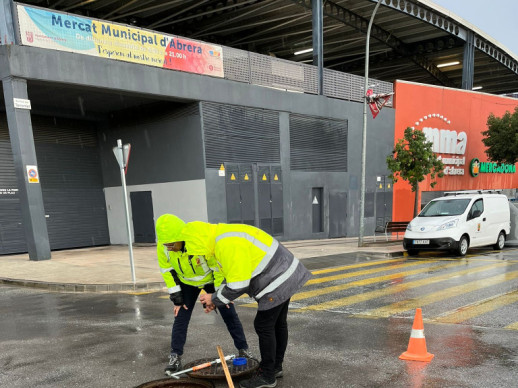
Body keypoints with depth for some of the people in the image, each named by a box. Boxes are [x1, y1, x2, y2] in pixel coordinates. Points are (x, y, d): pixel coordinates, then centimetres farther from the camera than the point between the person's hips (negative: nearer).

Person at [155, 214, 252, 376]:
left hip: (211, 278, -3)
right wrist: (176, 298, -9)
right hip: (187, 282, 3)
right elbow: (167, 270, -9)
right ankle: (175, 357, 12)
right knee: (181, 316, -3)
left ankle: (243, 350, 18)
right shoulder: (162, 246, -25)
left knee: (229, 314, 2)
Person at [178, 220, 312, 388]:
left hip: (277, 281, -11)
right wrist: (216, 299, 8)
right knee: (277, 323, 20)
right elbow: (234, 275, 16)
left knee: (264, 326, -1)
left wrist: (215, 299, -9)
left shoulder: (228, 244, -26)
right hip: (284, 276, 11)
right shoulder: (223, 237, 8)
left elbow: (239, 284, -24)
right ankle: (276, 367, 35)